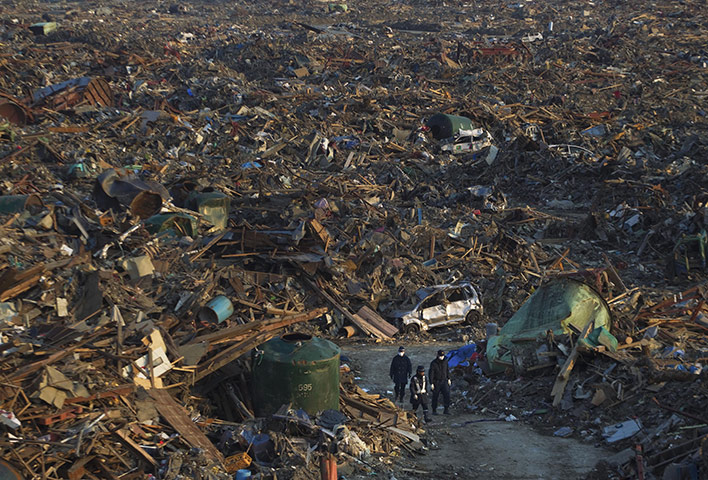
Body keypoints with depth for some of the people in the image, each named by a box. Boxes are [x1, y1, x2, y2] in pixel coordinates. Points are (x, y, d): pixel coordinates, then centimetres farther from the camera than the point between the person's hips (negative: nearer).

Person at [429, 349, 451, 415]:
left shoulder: (445, 361, 1)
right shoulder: (433, 363, -12)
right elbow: (431, 374, -11)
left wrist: (448, 379, 16)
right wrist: (431, 384, -13)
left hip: (444, 381, 3)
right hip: (436, 382, -3)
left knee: (447, 395, -10)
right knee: (435, 396, 4)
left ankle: (446, 410, -4)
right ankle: (434, 410, 17)